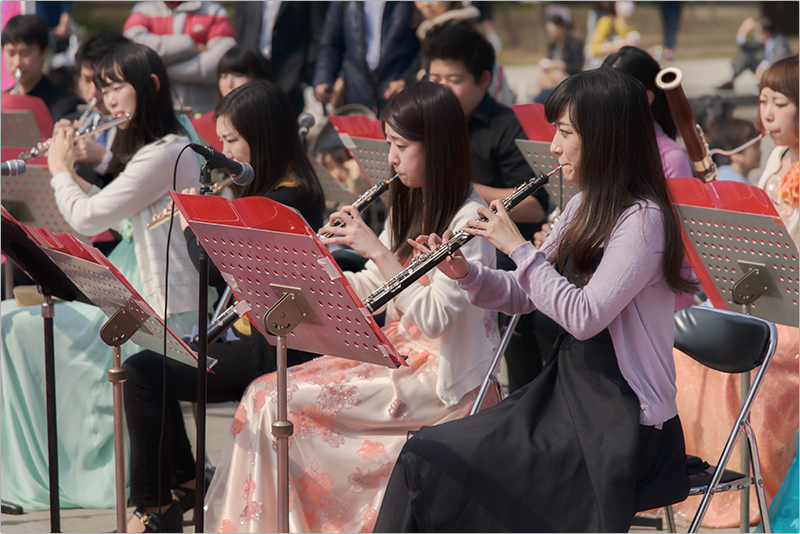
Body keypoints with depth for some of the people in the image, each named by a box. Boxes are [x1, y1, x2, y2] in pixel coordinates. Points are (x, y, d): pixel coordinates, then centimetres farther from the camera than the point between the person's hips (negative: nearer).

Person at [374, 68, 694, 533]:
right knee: (426, 450, -7)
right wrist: (464, 273, 0)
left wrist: (519, 247, -17)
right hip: (566, 393, 9)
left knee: (432, 465, -17)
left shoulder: (643, 219, -16)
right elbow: (524, 295, 18)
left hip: (620, 422, -9)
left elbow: (584, 316, -25)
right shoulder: (585, 208, 13)